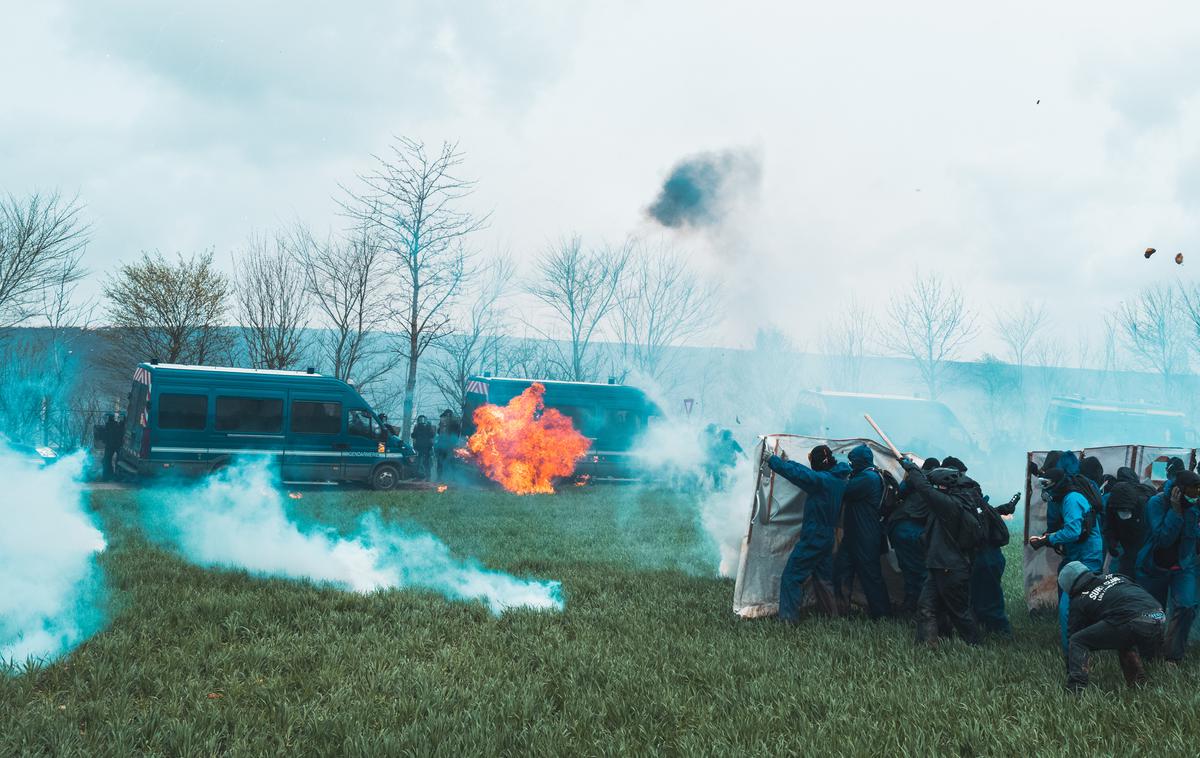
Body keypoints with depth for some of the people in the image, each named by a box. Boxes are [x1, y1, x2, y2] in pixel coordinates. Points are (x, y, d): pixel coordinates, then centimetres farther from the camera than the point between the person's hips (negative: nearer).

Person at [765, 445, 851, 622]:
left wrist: (772, 459, -7)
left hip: (813, 539, -8)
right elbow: (806, 473, 17)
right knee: (823, 577, 20)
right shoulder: (839, 479, 5)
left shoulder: (821, 480, -21)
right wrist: (786, 461, 22)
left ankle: (788, 617, -4)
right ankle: (833, 613, 28)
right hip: (827, 538, 8)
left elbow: (793, 473, -21)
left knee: (791, 575, -3)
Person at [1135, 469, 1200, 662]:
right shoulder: (1157, 503, -18)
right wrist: (1176, 511, -30)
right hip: (1155, 567, -2)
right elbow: (1163, 538, -24)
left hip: (1183, 566, 2)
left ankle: (1173, 656, -6)